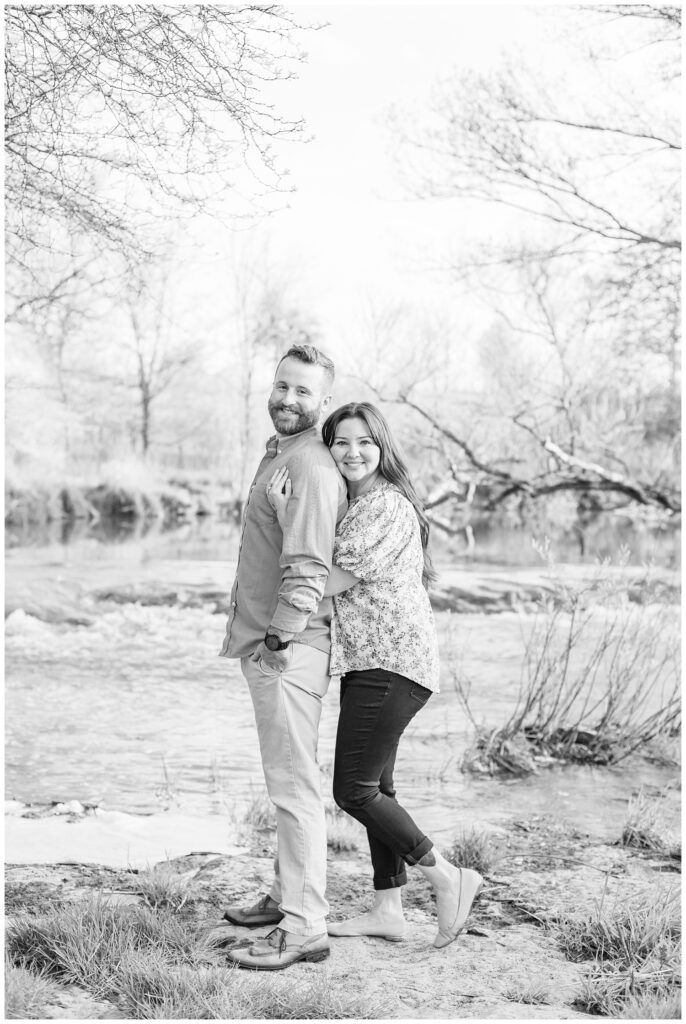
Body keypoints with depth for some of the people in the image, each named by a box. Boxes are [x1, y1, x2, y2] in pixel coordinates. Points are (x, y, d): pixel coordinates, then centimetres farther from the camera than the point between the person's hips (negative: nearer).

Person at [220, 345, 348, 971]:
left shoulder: (310, 468, -16)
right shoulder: (278, 452, 17)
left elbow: (307, 571, -23)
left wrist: (278, 640, -20)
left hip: (288, 649, -11)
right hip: (265, 643, 11)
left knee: (293, 783, -8)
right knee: (285, 778, 18)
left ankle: (304, 928, -4)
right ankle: (288, 895, 31)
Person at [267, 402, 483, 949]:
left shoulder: (386, 504, -15)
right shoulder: (355, 504, 17)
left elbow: (328, 581, -17)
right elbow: (333, 582, 17)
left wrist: (286, 515, -14)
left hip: (391, 663, -10)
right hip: (370, 662, 10)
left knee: (354, 789, -7)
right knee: (375, 786, 13)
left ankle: (449, 878, 4)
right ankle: (388, 910, 21)